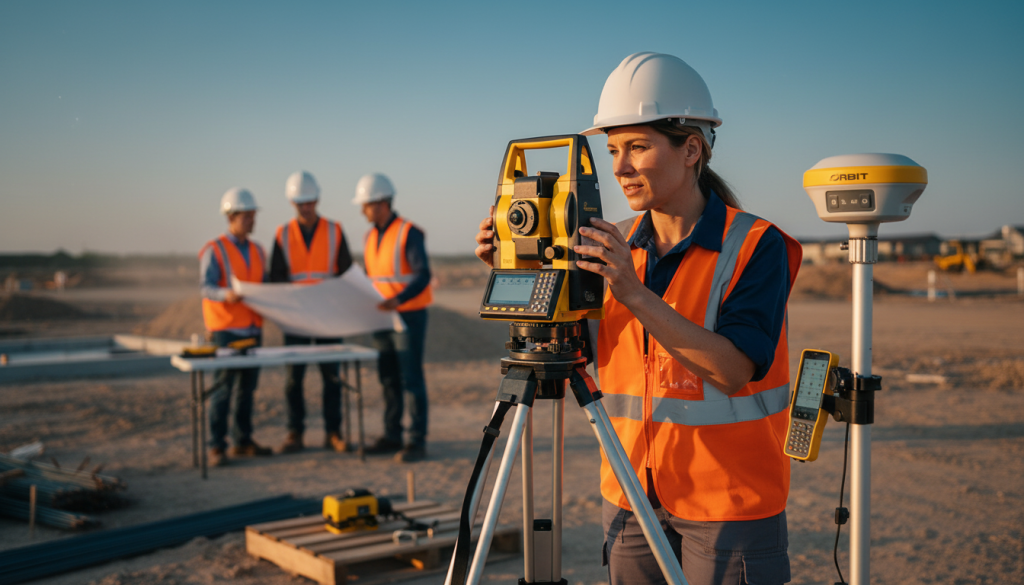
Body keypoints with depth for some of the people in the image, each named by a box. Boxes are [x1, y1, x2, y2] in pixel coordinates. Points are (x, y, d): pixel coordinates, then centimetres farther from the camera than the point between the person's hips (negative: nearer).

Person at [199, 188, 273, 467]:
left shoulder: (258, 251, 14)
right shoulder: (214, 250, -5)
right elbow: (207, 287, -14)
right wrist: (227, 295, -33)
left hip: (252, 328, 6)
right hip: (225, 329, -6)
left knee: (248, 386, 8)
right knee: (223, 386, -5)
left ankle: (242, 441, 17)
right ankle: (216, 447, 0)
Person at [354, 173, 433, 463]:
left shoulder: (409, 233, -12)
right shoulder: (371, 237, 12)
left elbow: (423, 276, -19)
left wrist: (398, 300, -32)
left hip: (408, 316, -7)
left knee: (411, 379, -4)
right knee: (388, 379, 11)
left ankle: (417, 441, 1)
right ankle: (392, 436, 19)